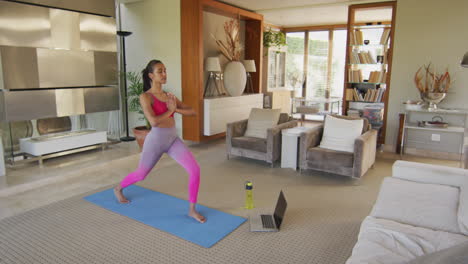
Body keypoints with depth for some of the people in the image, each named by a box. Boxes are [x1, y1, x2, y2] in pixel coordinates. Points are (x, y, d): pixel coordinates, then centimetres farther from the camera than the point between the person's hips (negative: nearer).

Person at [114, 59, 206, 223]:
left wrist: (175, 109, -12)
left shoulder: (169, 96, 7)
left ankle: (192, 210, 3)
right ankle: (118, 189, 50)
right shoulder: (145, 97, -13)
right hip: (156, 140, -5)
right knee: (141, 175, 16)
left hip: (173, 139, 5)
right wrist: (170, 110, -13)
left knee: (195, 170, -13)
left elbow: (191, 112, 5)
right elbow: (154, 121, -27)